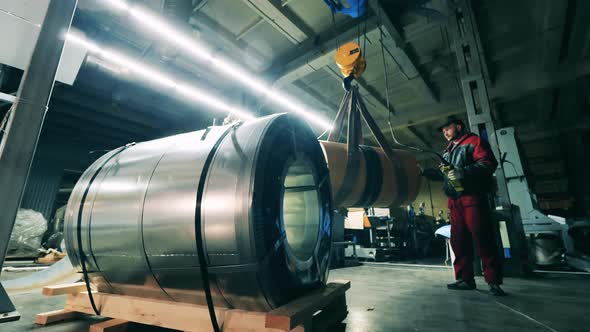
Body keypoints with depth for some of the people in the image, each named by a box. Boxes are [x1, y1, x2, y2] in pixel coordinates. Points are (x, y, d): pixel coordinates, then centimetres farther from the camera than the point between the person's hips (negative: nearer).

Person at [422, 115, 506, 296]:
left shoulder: (474, 141, 3)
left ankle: (493, 281, 2)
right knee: (458, 240, 5)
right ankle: (465, 279, 12)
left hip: (472, 197, -7)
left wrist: (463, 171, -21)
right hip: (454, 200, 7)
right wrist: (426, 172, 13)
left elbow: (488, 163, -11)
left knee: (482, 238, -7)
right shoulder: (448, 151, 25)